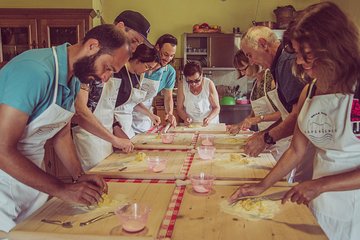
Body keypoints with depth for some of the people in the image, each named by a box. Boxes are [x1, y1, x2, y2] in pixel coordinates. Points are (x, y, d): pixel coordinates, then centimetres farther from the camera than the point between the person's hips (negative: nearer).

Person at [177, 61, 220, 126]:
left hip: (209, 124, -1)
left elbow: (216, 107, -4)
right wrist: (185, 118, -18)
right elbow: (180, 108, 0)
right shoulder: (182, 85, -7)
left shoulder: (209, 84, -10)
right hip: (191, 125, 2)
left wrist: (209, 118, -21)